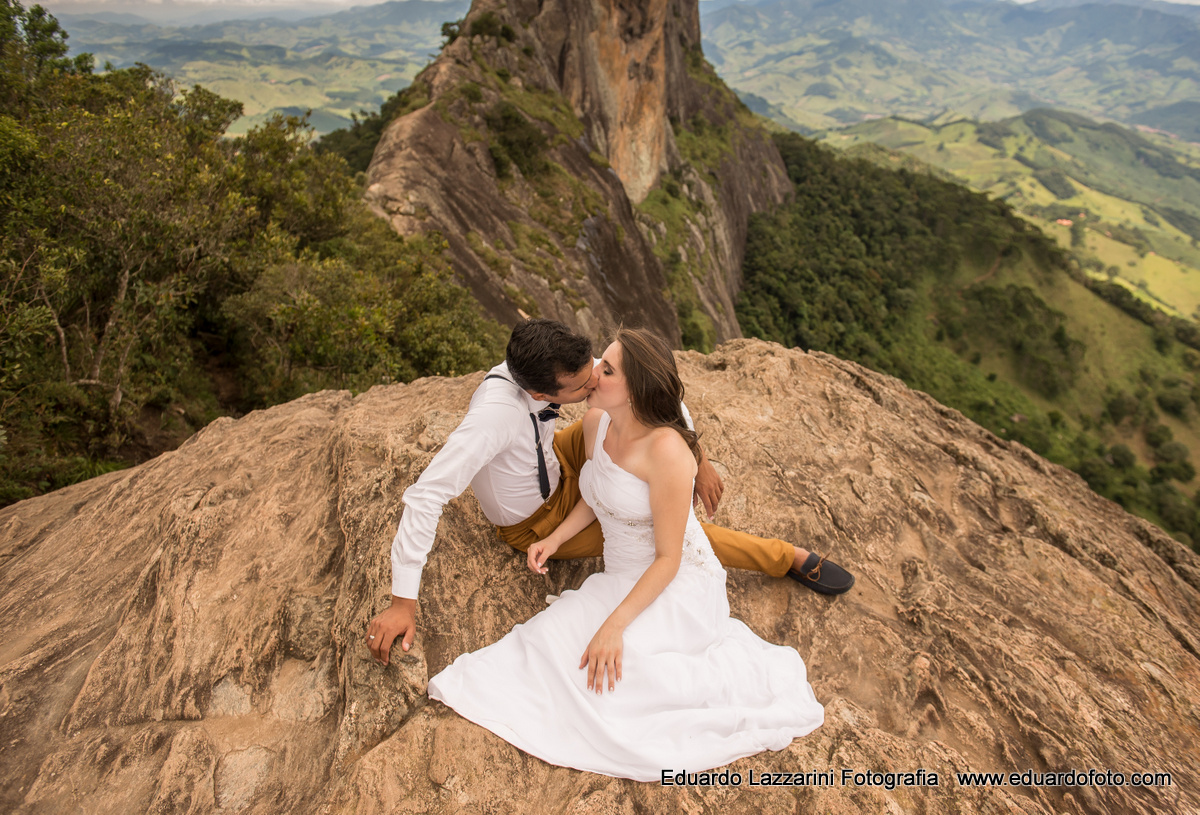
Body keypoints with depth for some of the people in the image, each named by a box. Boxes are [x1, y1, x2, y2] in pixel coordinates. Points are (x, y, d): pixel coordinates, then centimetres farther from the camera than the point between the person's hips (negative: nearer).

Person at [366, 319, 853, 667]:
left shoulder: (563, 366, -25)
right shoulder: (497, 414, -44)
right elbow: (426, 495, -44)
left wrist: (698, 459, -21)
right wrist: (403, 601, -42)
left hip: (559, 465, 6)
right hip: (538, 522, -6)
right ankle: (789, 559, 7)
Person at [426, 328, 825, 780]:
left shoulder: (666, 449, -25)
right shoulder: (595, 422, -2)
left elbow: (668, 559, -20)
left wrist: (614, 625, -25)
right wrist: (555, 538, 0)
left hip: (676, 584, -8)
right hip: (621, 578, 8)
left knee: (611, 670, -28)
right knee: (551, 639, -14)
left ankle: (739, 671, -4)